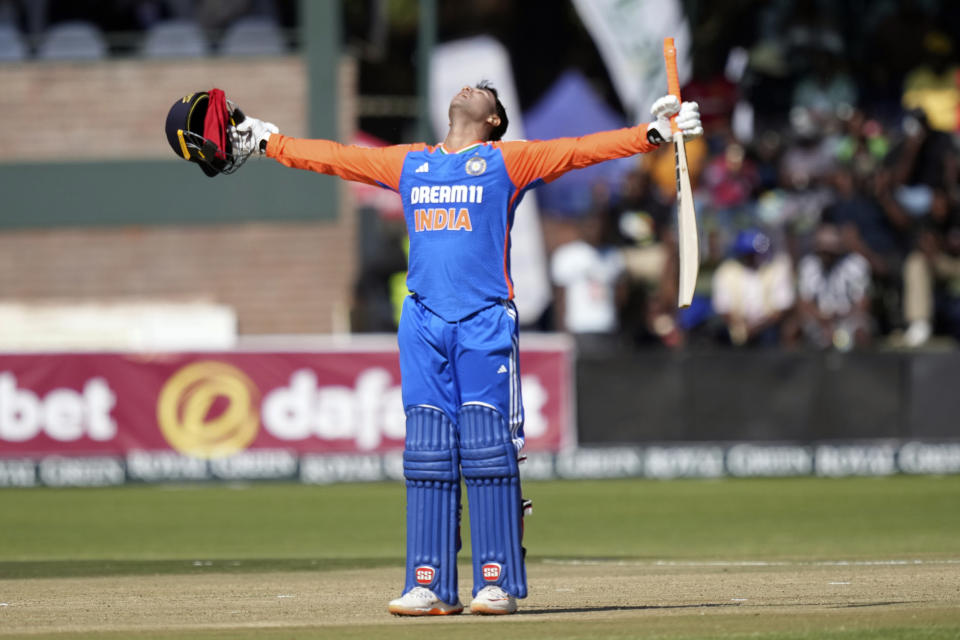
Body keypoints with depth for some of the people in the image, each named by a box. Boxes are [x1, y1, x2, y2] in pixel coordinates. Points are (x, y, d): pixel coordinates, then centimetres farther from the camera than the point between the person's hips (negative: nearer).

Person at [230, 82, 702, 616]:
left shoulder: (508, 160, 8)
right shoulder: (408, 162, 20)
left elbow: (579, 150, 0)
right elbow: (334, 157, 28)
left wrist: (654, 132, -9)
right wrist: (269, 142, 31)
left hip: (485, 324, -4)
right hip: (424, 323, 4)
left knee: (487, 447, -8)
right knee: (428, 454, 1)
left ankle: (498, 583, -5)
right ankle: (430, 586, 1)